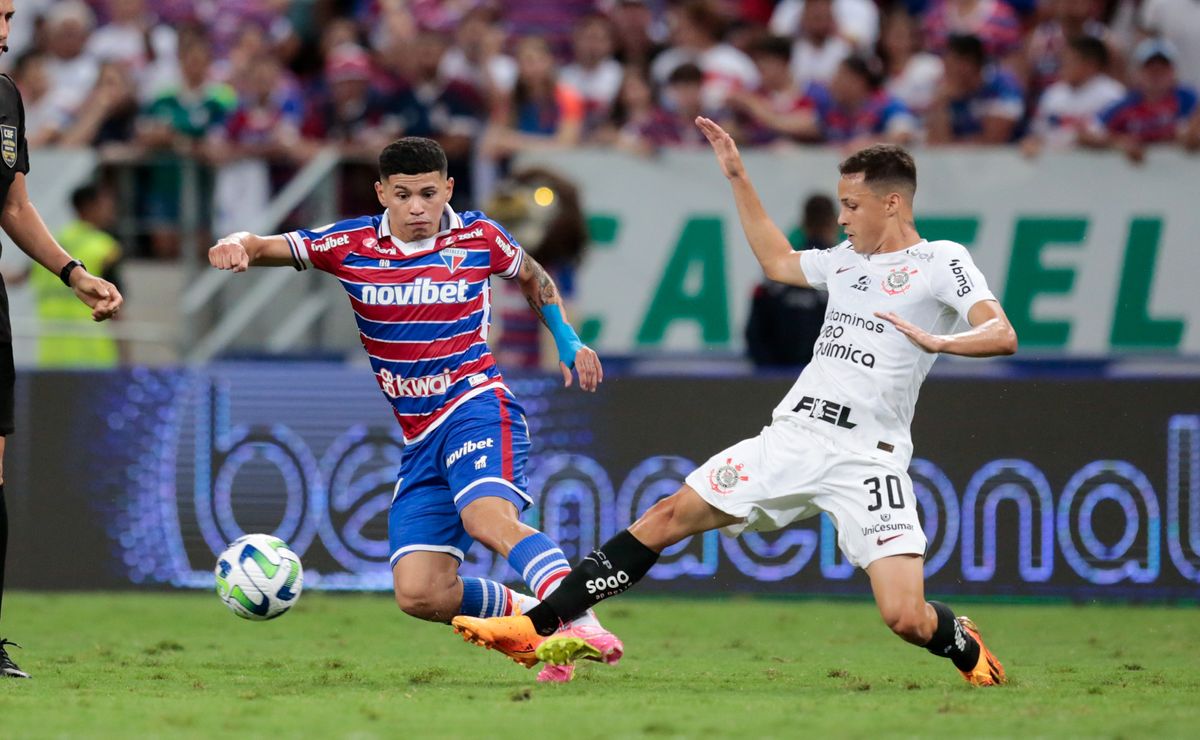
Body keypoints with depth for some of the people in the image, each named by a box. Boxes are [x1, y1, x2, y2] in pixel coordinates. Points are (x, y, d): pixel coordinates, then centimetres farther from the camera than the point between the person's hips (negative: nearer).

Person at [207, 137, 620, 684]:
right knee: (419, 593, -9)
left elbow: (534, 280, 22)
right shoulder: (351, 244, 2)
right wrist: (236, 245, -27)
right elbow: (264, 248, -4)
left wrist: (568, 340, 11)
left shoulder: (478, 237, 1)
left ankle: (581, 623, -44)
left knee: (488, 519, -36)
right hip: (420, 439, 4)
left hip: (476, 405, -4)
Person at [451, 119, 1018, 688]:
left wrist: (940, 342, -34)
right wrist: (737, 177, 34)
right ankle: (537, 629, -1)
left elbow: (1002, 335, -15)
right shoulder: (847, 258, 18)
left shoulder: (940, 261, -3)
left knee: (906, 618, -17)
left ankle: (963, 646, 19)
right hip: (791, 437, 6)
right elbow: (778, 261, 37)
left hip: (867, 459, -6)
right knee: (667, 517, -3)